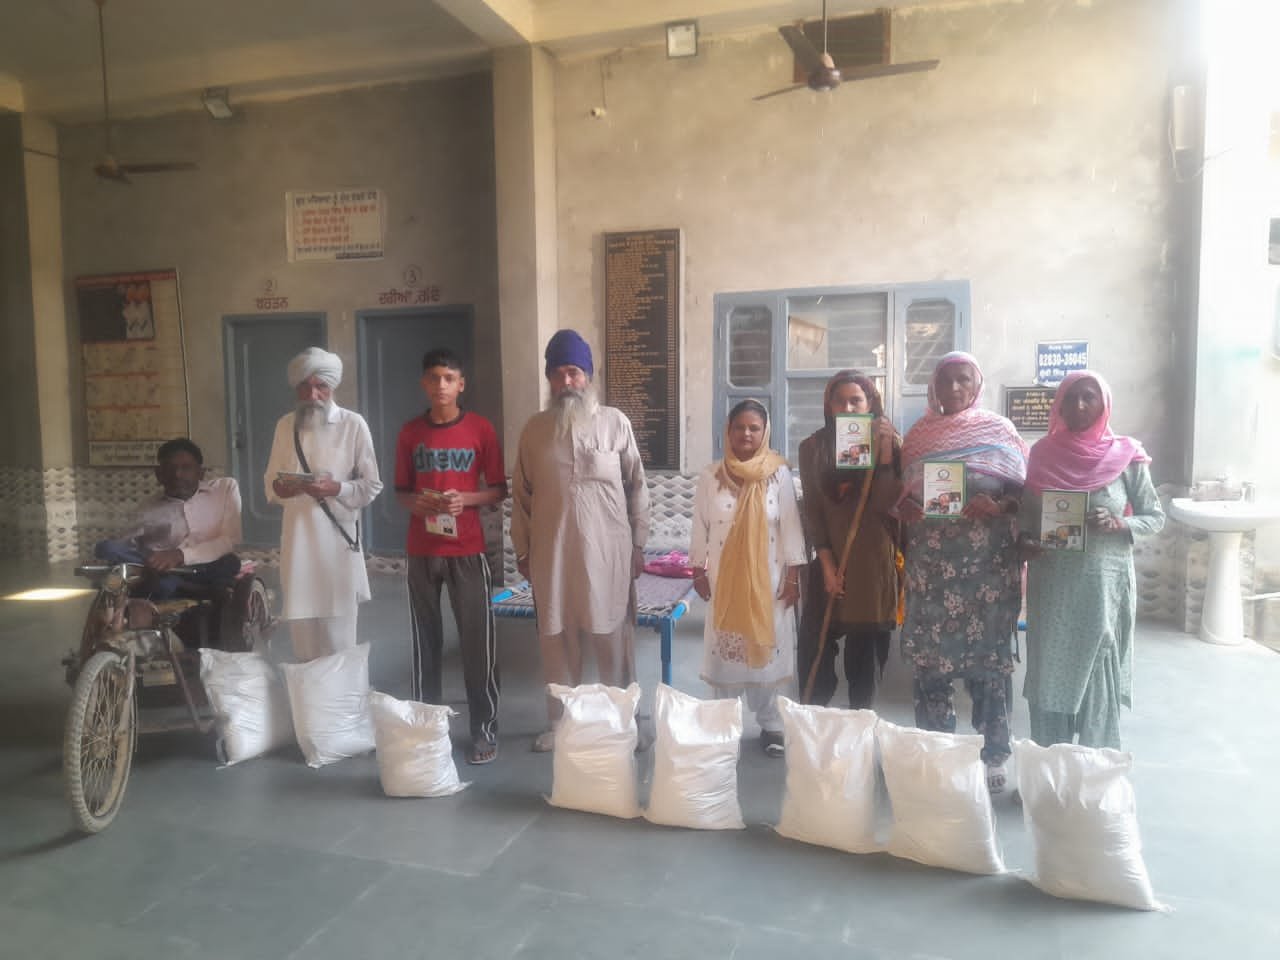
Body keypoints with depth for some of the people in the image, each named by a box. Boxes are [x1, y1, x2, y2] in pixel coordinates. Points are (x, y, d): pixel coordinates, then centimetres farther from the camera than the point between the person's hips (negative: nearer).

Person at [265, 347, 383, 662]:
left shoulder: (353, 424, -2)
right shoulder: (285, 425, 10)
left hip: (337, 538, -3)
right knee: (302, 633, 10)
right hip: (298, 540, 3)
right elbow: (270, 484, 14)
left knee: (338, 636, 2)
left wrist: (335, 488, -19)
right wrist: (280, 488, -10)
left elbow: (372, 486, -1)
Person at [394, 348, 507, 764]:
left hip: (467, 551, -2)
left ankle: (485, 731, 12)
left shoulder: (481, 429, -1)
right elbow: (401, 490, 12)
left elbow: (499, 490, 2)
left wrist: (465, 499, -16)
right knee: (426, 640, 10)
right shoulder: (410, 432, 6)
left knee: (478, 642, 0)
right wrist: (415, 501, -11)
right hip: (421, 552, 2)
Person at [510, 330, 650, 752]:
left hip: (607, 550, -2)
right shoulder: (535, 428, 4)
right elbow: (522, 494, 8)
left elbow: (637, 486, 3)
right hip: (552, 551, 2)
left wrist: (638, 543, 1)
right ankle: (559, 720, 25)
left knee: (613, 638, 5)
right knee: (556, 639, 10)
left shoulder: (615, 422, -1)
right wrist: (522, 549, 7)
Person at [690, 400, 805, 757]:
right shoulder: (711, 476, 0)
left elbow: (791, 526, -3)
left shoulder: (779, 474, -4)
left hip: (768, 579, -1)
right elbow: (701, 527, 4)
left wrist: (793, 574, -5)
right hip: (724, 578, 1)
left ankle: (770, 725, 20)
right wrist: (698, 571, 3)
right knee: (725, 652, 7)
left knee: (766, 650, 6)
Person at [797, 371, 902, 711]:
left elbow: (886, 503, -8)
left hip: (872, 560, 0)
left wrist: (885, 451, -17)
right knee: (814, 649, -2)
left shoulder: (890, 443, 1)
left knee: (864, 651, 7)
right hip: (829, 560, 1)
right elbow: (812, 509, 0)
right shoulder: (813, 447, 2)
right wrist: (827, 564, -6)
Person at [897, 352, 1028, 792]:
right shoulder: (919, 433, 10)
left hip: (988, 563, -2)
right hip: (931, 564, 2)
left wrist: (998, 506, -17)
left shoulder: (999, 430, 4)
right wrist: (903, 508, -8)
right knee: (930, 658, 5)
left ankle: (992, 757, 16)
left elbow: (1026, 491, 3)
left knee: (988, 658, 3)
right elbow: (901, 493, 14)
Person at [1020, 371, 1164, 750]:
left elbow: (1156, 516, 3)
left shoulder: (1125, 456, -2)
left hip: (1104, 581, -2)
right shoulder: (1043, 452, 4)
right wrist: (1025, 540, -9)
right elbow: (1026, 512, 12)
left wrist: (1117, 524, -16)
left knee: (1099, 671, 4)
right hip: (1052, 581, 2)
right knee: (1049, 671, 7)